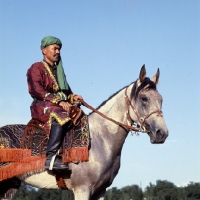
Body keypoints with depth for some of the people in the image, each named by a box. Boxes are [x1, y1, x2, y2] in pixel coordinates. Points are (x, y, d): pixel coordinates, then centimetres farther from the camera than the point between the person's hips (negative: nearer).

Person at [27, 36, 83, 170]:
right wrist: (58, 101, -22)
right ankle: (51, 157, -44)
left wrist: (73, 97, -1)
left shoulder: (58, 71, 27)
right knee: (61, 117, -37)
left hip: (61, 106, 8)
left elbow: (67, 92, 25)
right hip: (42, 106, -8)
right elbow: (36, 91, -12)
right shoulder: (36, 68, 4)